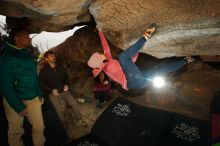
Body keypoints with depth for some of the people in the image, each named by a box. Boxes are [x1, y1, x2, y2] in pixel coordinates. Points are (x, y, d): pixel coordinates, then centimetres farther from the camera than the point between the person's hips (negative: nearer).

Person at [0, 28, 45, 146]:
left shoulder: (28, 54, 7)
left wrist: (39, 94, 10)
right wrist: (18, 106, -19)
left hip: (33, 98, 6)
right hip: (15, 100, -6)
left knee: (39, 127, 12)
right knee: (16, 131, 11)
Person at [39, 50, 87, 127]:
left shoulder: (60, 68, 10)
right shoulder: (43, 71, -2)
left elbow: (66, 78, 19)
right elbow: (41, 84, -3)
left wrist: (67, 85, -1)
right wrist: (51, 90, -16)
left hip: (64, 91, 3)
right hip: (53, 93, -3)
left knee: (74, 103, -13)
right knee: (59, 109, -21)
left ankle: (78, 120, 5)